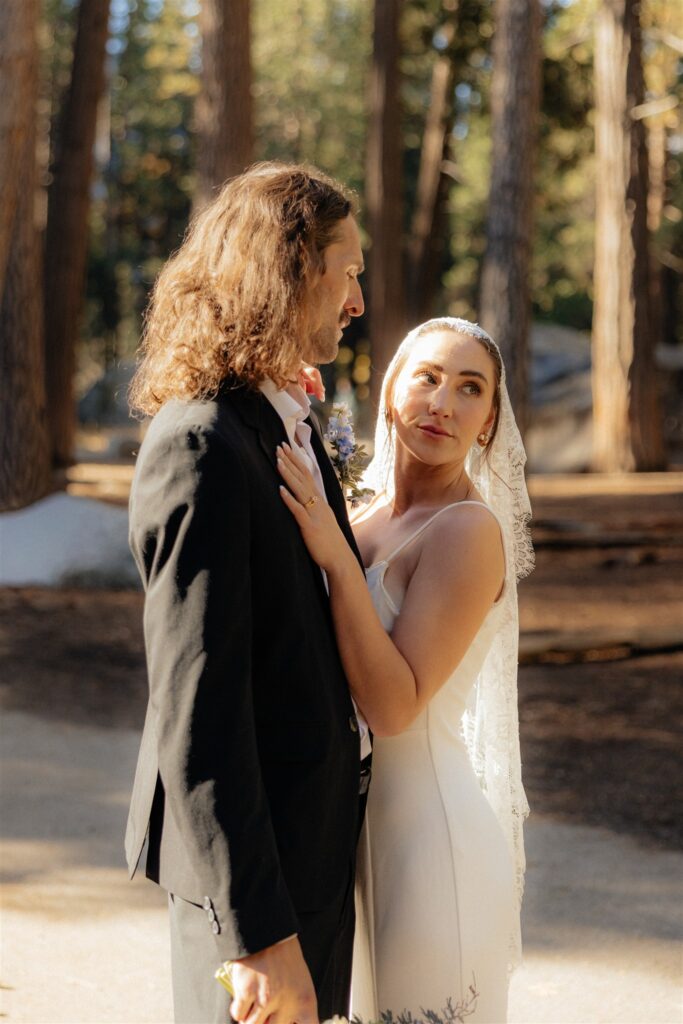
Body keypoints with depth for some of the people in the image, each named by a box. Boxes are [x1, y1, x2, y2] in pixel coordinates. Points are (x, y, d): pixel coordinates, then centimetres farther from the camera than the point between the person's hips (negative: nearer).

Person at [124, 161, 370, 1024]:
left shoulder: (288, 419, 8)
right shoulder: (201, 448, -21)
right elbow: (193, 704, -24)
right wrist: (258, 931, -25)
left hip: (311, 821, 9)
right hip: (251, 853, -9)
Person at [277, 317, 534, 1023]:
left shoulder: (470, 530, -18)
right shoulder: (368, 518, 6)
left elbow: (393, 705, -23)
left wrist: (336, 558, -29)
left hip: (430, 831, -8)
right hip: (356, 823, 8)